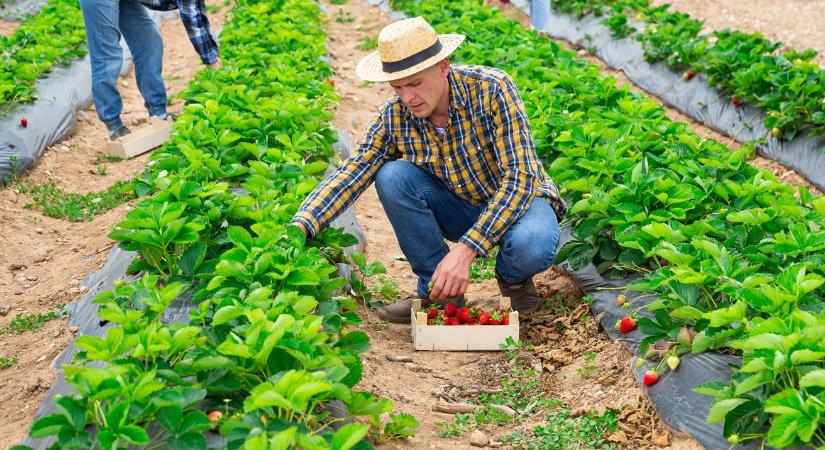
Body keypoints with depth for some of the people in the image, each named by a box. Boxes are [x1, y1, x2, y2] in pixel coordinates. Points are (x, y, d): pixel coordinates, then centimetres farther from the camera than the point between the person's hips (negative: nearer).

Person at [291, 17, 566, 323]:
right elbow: (351, 174, -15)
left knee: (531, 246, -38)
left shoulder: (492, 88, -26)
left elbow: (520, 176, -30)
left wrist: (465, 249, -39)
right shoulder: (393, 117, -13)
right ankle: (436, 289, -7)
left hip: (520, 198, -4)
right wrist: (299, 229, -33)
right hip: (462, 208, 4)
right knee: (392, 177, -23)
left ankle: (513, 277, 1)